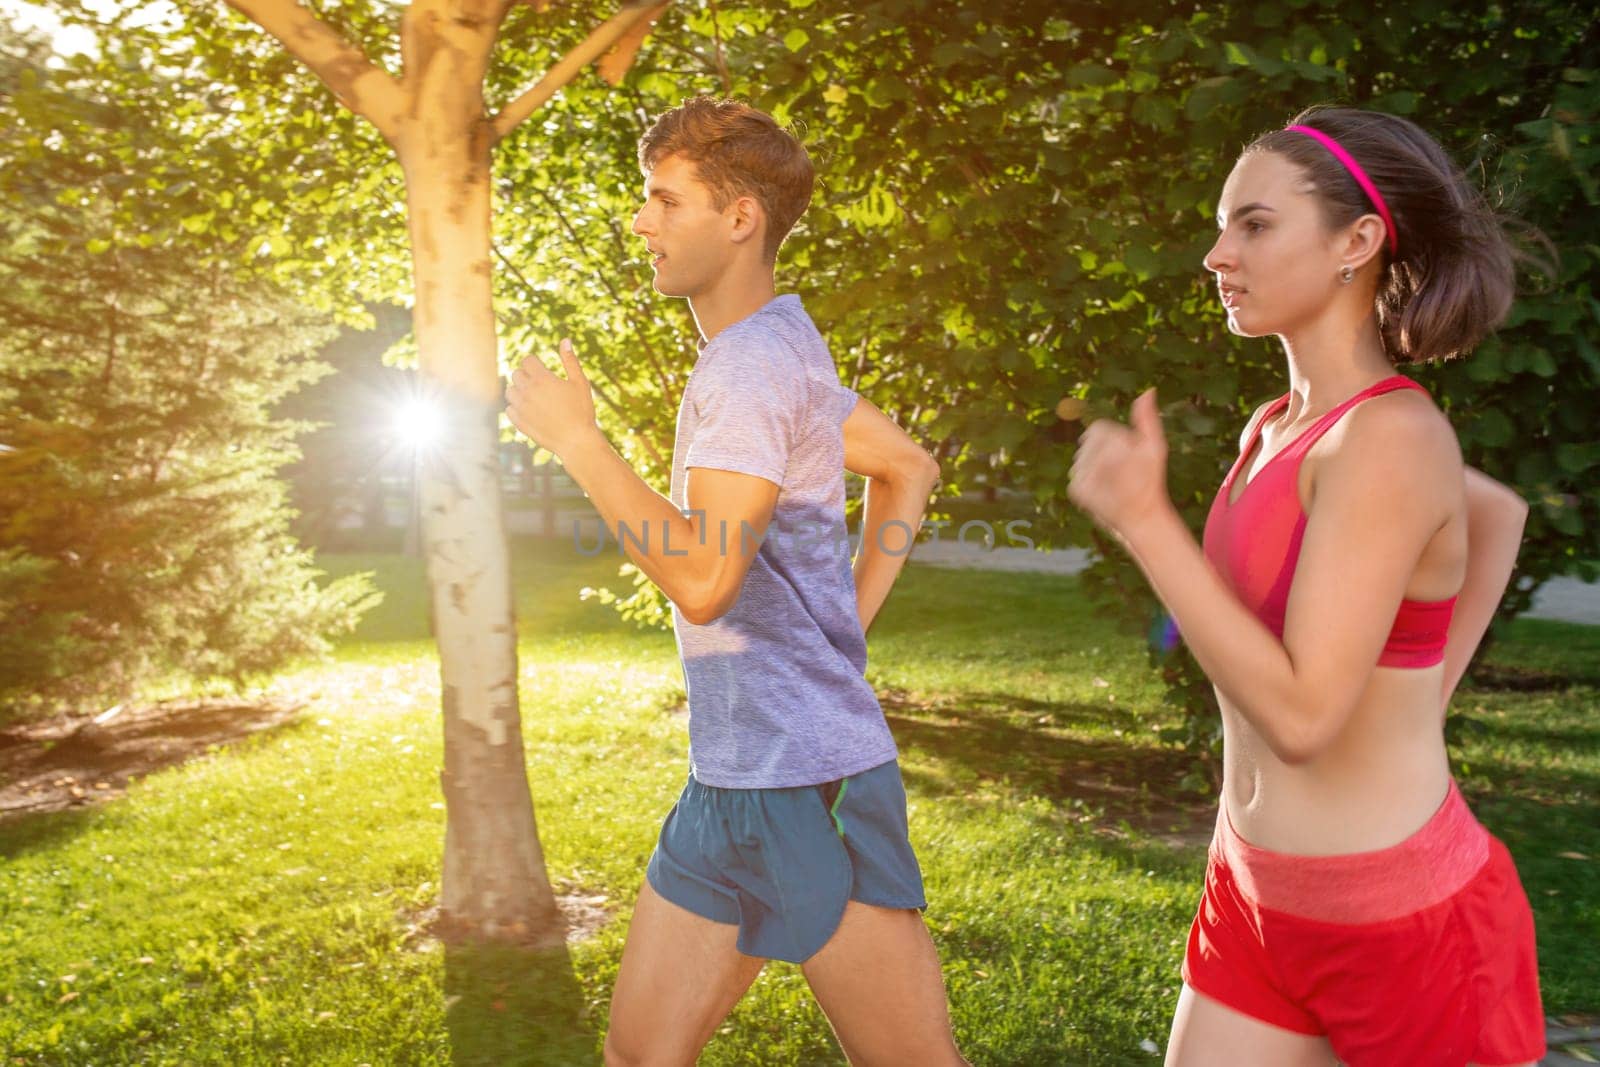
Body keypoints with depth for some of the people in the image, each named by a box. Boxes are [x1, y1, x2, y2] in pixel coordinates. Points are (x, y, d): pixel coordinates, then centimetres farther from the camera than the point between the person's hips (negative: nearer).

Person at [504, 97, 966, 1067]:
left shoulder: (751, 365, -16)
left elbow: (702, 579, -25)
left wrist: (575, 439, -17)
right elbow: (910, 468, 25)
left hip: (806, 782, -10)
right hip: (727, 780, 10)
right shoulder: (784, 347, 16)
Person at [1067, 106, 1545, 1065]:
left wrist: (1143, 520, -23)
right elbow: (1498, 512, 22)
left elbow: (1301, 716, -25)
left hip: (1403, 924, -8)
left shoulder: (1390, 437, -20)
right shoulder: (1276, 430, 4)